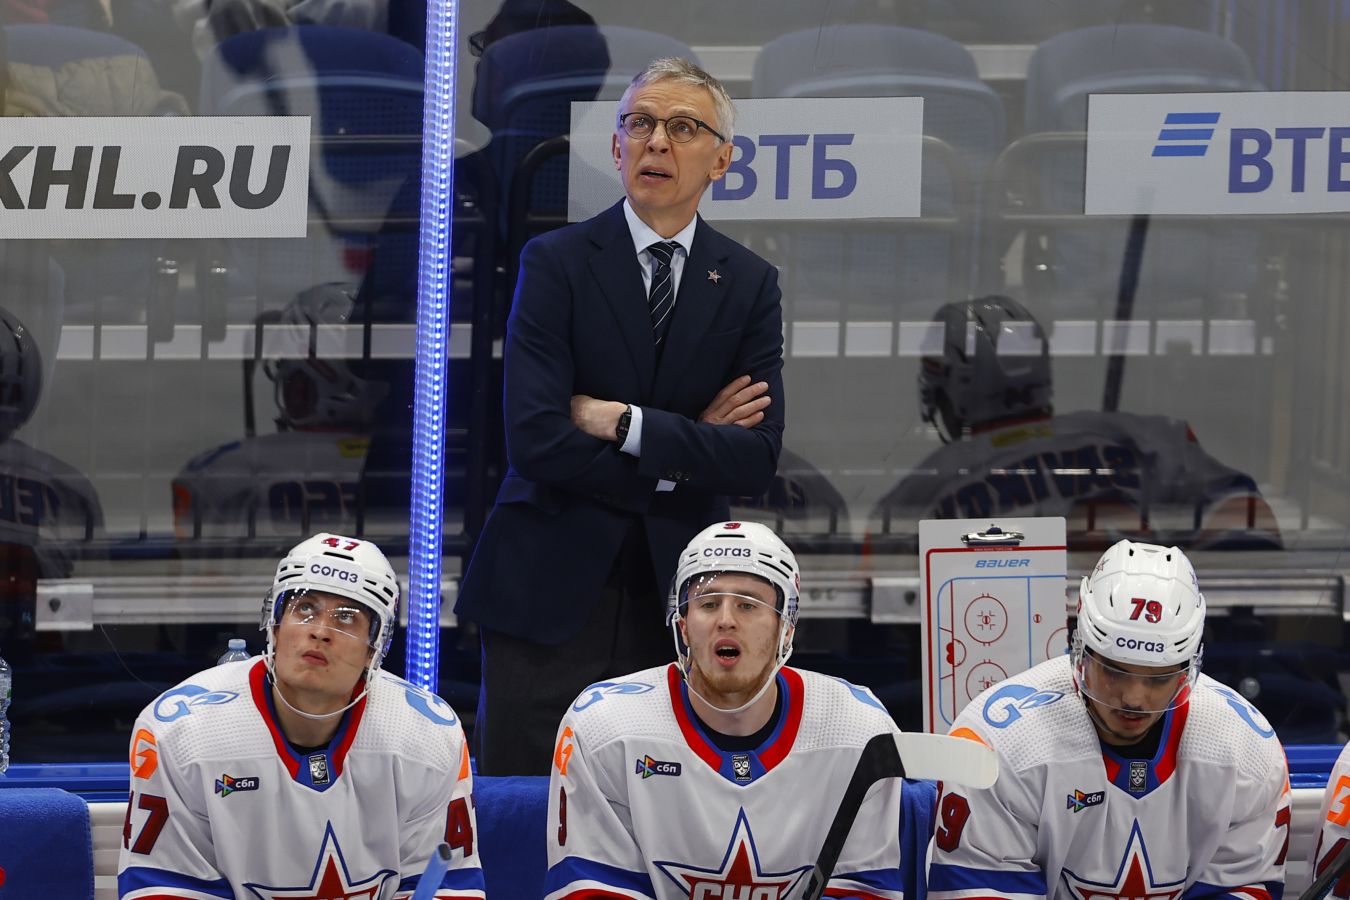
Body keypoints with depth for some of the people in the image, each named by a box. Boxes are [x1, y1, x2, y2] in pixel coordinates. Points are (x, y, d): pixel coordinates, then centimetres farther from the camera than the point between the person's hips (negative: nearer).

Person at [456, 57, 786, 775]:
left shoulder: (750, 284, 7)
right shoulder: (556, 262, -1)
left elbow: (756, 461, -4)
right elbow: (536, 439, -12)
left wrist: (625, 422, -13)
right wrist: (685, 452, -8)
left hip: (679, 595, 2)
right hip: (549, 589, -2)